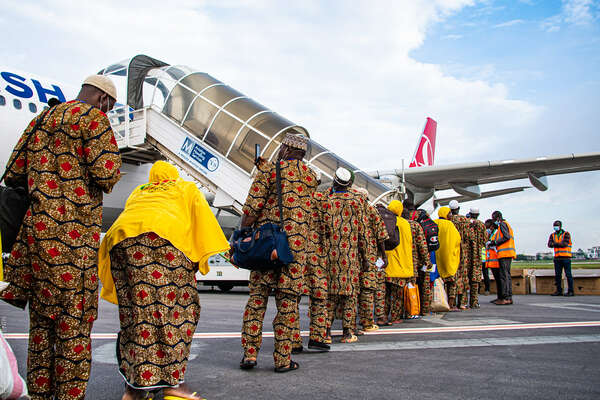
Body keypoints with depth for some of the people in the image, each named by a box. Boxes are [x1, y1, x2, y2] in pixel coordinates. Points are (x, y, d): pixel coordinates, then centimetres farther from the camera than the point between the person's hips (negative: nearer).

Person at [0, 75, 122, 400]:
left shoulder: (44, 117, 19)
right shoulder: (93, 117, -4)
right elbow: (106, 174, -15)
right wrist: (111, 172, 7)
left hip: (37, 225, 8)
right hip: (72, 230, -8)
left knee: (42, 315, 15)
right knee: (74, 316, -1)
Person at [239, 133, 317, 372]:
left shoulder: (268, 170, 1)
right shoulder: (310, 176, 12)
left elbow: (252, 208, -7)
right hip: (295, 243, 1)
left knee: (257, 297, 8)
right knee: (287, 300, 4)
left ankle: (250, 352, 7)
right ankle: (283, 359, 7)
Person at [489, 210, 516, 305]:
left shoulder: (502, 224, -3)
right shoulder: (506, 224, 26)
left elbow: (506, 237, -16)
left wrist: (495, 242, -9)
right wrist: (493, 241, 13)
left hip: (504, 253, -10)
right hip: (508, 254, 10)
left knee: (504, 275, -12)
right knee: (507, 275, 10)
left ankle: (505, 298, -14)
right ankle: (509, 297, 11)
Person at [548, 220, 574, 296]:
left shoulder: (566, 234, -2)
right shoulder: (552, 235, 12)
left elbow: (565, 244, -16)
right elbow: (549, 244, -3)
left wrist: (555, 243, -6)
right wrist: (559, 244, -15)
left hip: (566, 257, -5)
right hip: (557, 258, 5)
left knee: (568, 274, -3)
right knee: (557, 275, 5)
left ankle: (571, 291, 3)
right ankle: (559, 291, 12)